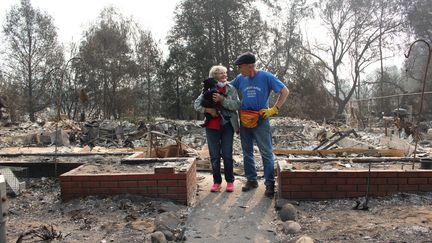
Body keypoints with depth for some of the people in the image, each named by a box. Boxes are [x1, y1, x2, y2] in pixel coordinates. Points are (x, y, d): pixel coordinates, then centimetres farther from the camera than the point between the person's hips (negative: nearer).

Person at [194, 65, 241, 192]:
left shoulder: (231, 89, 3)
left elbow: (237, 105, -8)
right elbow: (196, 104, 1)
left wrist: (222, 99, -19)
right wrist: (207, 109, -17)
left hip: (227, 125, -1)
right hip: (212, 126, 1)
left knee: (227, 155, 1)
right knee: (214, 155, 6)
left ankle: (230, 181, 17)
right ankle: (217, 181, 19)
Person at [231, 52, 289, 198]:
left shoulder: (266, 77, -7)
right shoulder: (240, 79, 4)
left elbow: (285, 91, -4)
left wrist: (274, 109, -10)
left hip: (261, 120, -4)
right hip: (244, 120, 5)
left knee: (266, 153, -3)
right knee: (247, 152, 12)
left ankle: (270, 184, 6)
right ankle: (251, 180, 25)